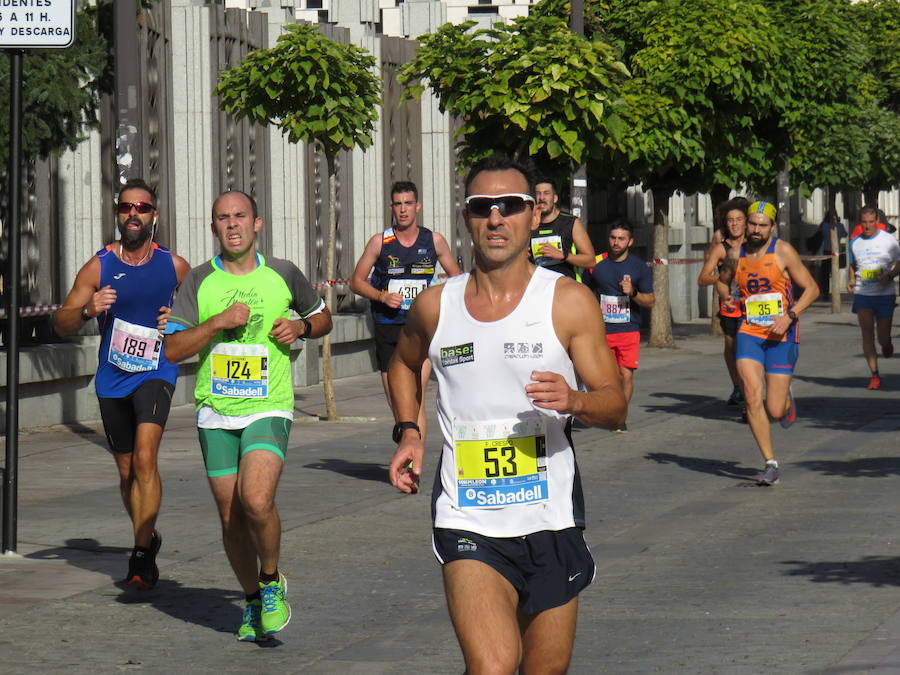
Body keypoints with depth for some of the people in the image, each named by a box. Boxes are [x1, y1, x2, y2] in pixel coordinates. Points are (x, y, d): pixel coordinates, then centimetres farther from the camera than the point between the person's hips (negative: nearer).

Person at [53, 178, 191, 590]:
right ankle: (147, 539, 36)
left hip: (156, 372, -2)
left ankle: (142, 557, -22)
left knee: (145, 458, -21)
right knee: (127, 470, 13)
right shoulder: (98, 267, -2)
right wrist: (87, 311, -26)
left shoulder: (174, 266, 0)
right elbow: (60, 325, -4)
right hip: (112, 379, 2)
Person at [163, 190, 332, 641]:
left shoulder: (282, 275, 3)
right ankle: (253, 602, 27)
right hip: (216, 413, 2)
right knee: (231, 518, 6)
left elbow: (322, 318, 19)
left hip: (268, 409, -2)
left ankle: (272, 583, 3)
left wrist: (301, 326, -3)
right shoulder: (200, 281, 2)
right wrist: (218, 322, -16)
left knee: (256, 501, -22)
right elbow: (173, 349, -4)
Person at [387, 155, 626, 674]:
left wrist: (574, 401, -24)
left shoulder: (569, 303, -2)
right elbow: (404, 363, 27)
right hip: (468, 526, 0)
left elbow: (616, 405, -2)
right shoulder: (436, 307, 4)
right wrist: (407, 431, 10)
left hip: (550, 523, 0)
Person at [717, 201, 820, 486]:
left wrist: (790, 317, -16)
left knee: (775, 410, -4)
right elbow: (722, 281, 26)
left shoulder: (783, 252, -6)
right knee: (752, 397, -15)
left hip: (781, 336, -3)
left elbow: (811, 288, -3)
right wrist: (725, 297, 3)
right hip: (749, 332, 3)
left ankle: (787, 400, 36)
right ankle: (771, 464, -5)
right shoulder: (736, 254, 6)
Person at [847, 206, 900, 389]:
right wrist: (851, 281, 3)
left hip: (885, 294, -2)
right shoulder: (854, 243, 8)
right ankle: (875, 375, -2)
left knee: (883, 338, 0)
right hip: (862, 294, 2)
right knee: (867, 334, -6)